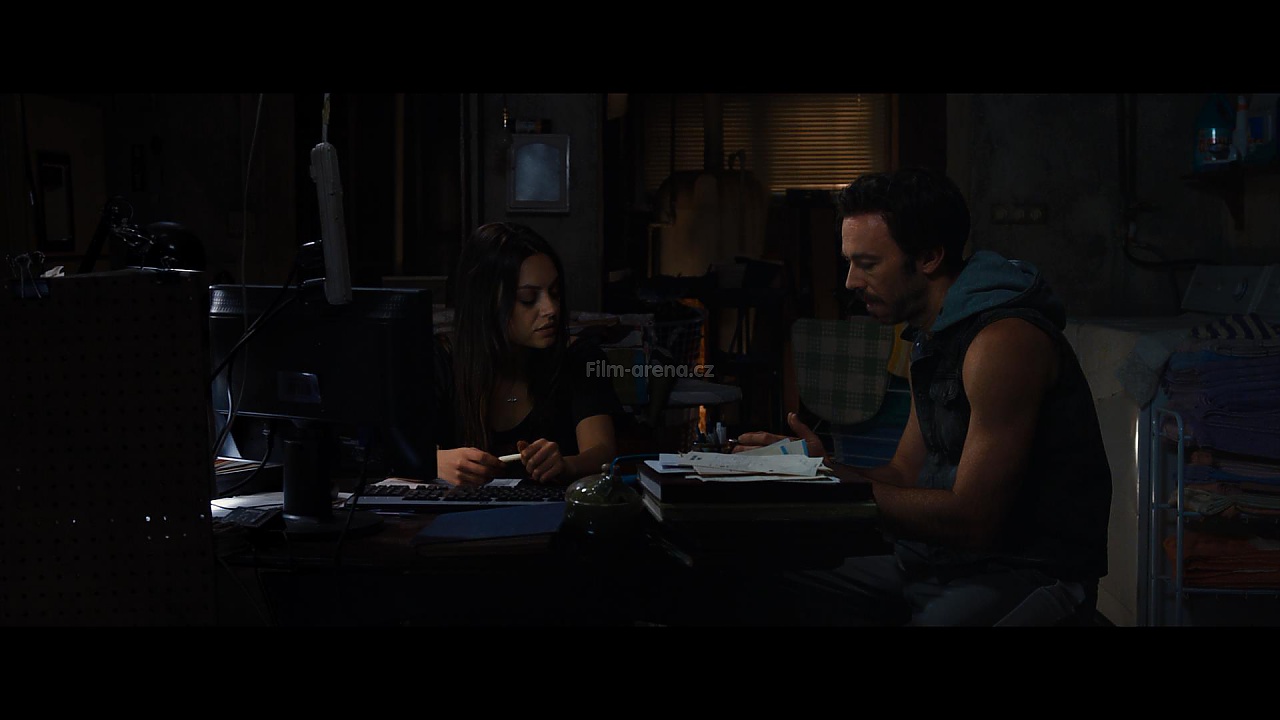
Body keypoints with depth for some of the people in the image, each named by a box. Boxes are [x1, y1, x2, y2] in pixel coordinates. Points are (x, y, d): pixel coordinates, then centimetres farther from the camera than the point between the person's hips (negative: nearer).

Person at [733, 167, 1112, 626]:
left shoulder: (1003, 341, -19)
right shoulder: (930, 338, 13)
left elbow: (971, 522, -21)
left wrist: (837, 487, -18)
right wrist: (818, 465, 0)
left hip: (1028, 573, -9)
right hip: (944, 564, 9)